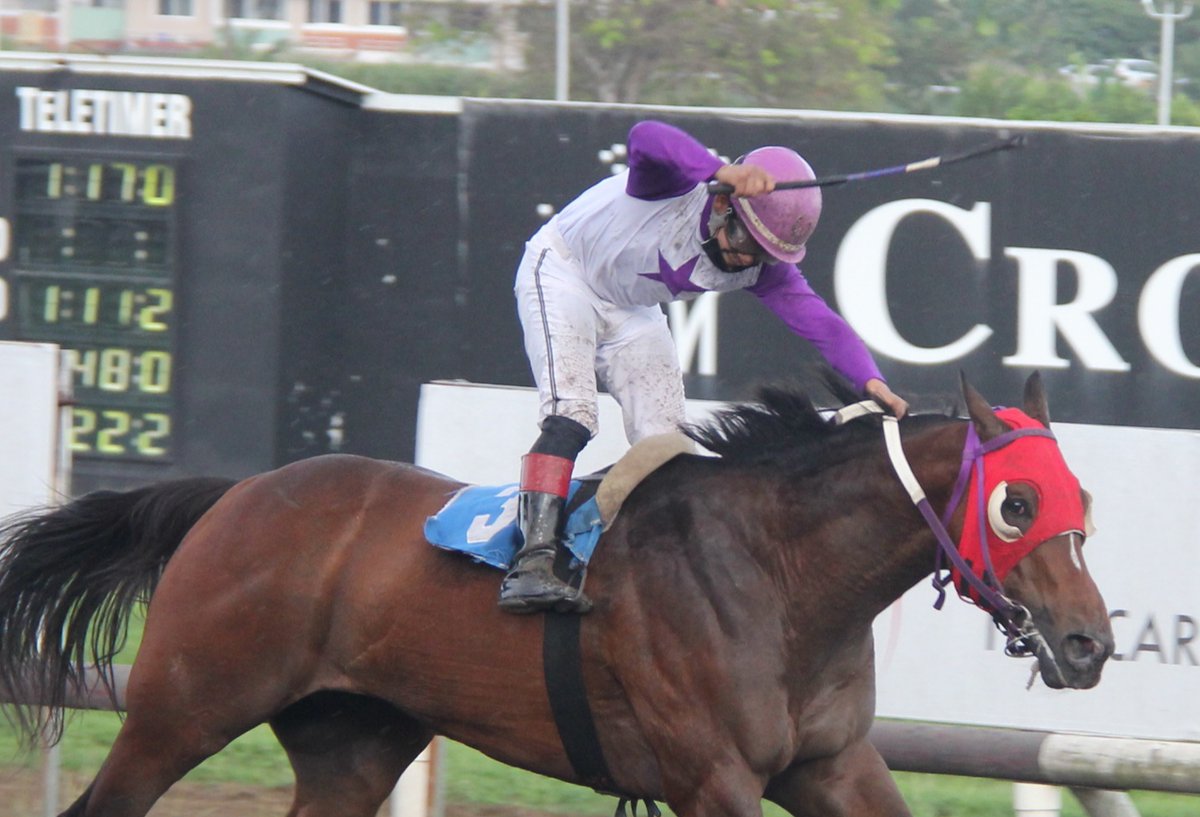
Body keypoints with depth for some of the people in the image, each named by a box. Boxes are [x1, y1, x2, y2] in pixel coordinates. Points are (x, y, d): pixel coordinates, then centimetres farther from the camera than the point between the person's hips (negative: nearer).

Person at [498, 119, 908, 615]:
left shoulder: (761, 267, -16)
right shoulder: (679, 185, -33)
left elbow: (818, 320, -21)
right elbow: (645, 138, -55)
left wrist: (869, 379, -39)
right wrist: (724, 172, -71)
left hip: (630, 314, 7)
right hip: (562, 271, -7)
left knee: (664, 442, -2)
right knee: (571, 412, -24)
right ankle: (532, 564, -34)